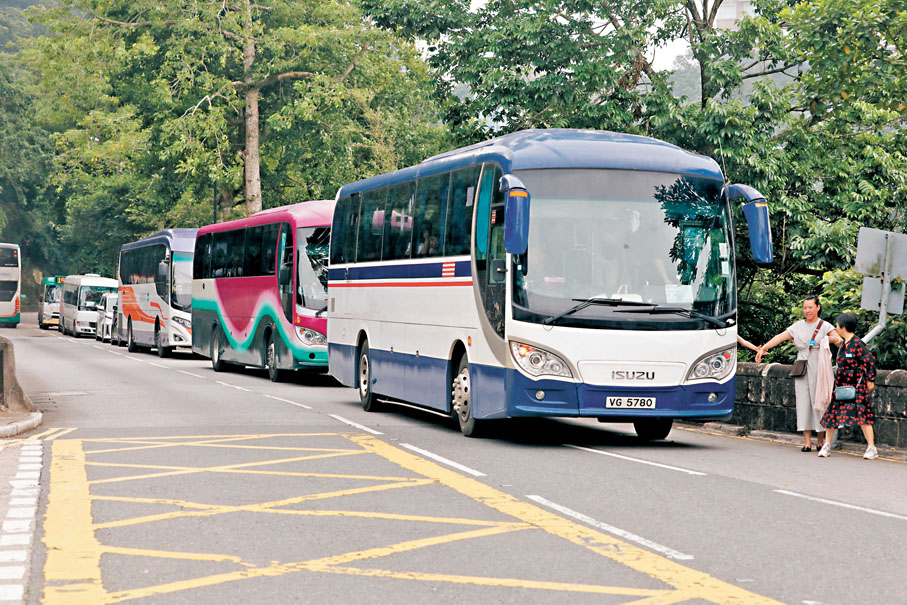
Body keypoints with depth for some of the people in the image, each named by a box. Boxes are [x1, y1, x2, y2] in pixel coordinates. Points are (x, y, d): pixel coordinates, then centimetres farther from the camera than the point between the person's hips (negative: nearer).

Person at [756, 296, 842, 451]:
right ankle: (807, 442, 1)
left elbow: (839, 340, -8)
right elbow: (780, 337, 2)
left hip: (819, 370, -2)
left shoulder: (825, 326, 4)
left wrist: (828, 339, -29)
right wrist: (763, 348, -10)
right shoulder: (798, 327, 11)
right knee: (804, 402, -1)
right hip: (802, 371, 2)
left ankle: (820, 440, 7)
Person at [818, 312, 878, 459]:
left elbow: (870, 361, -11)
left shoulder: (857, 344, -13)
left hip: (856, 387, -8)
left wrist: (870, 380, -8)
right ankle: (827, 445, 16)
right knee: (832, 414, 6)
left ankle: (872, 448, -6)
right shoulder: (842, 345, 11)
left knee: (861, 414, -11)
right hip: (840, 385, 8)